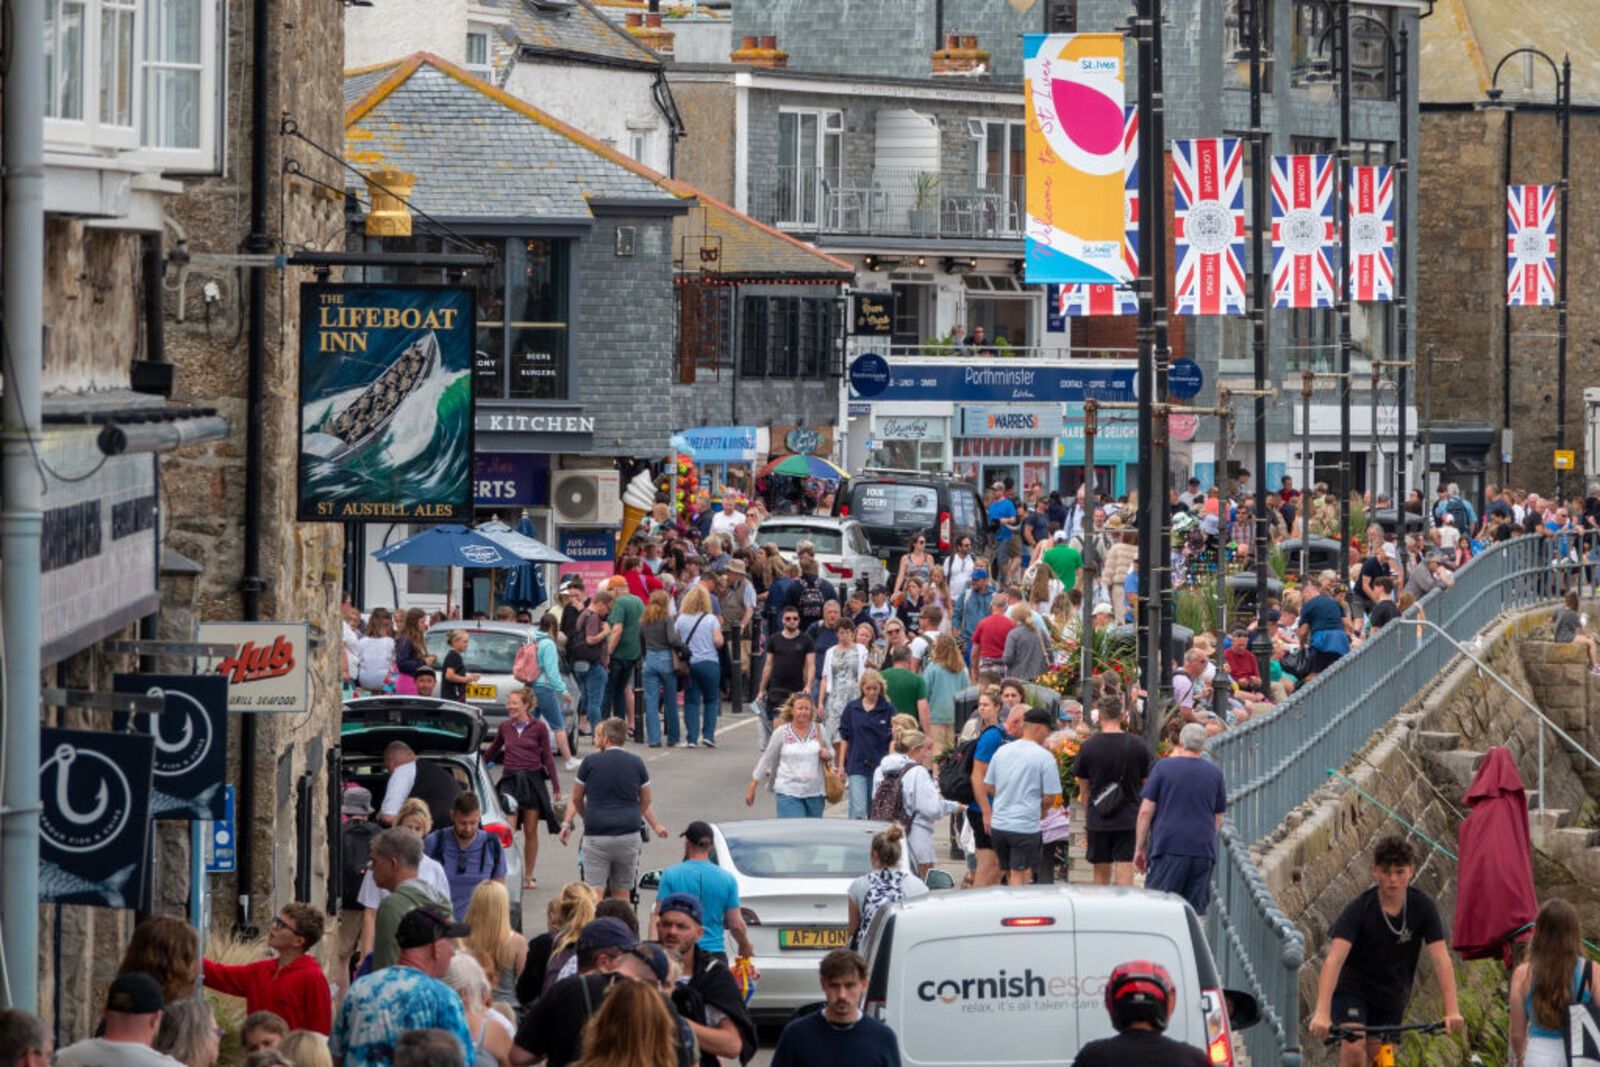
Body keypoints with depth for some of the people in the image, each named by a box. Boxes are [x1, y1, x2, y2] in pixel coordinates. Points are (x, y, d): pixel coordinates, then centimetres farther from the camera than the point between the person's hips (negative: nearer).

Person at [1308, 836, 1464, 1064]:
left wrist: (1452, 1011, -35)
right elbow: (1334, 959, -36)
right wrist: (1322, 1013, -50)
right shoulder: (1360, 908, -25)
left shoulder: (1422, 906, -17)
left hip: (1392, 996, 3)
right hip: (1352, 988, -3)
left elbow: (1441, 959, -22)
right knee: (1354, 1050, -21)